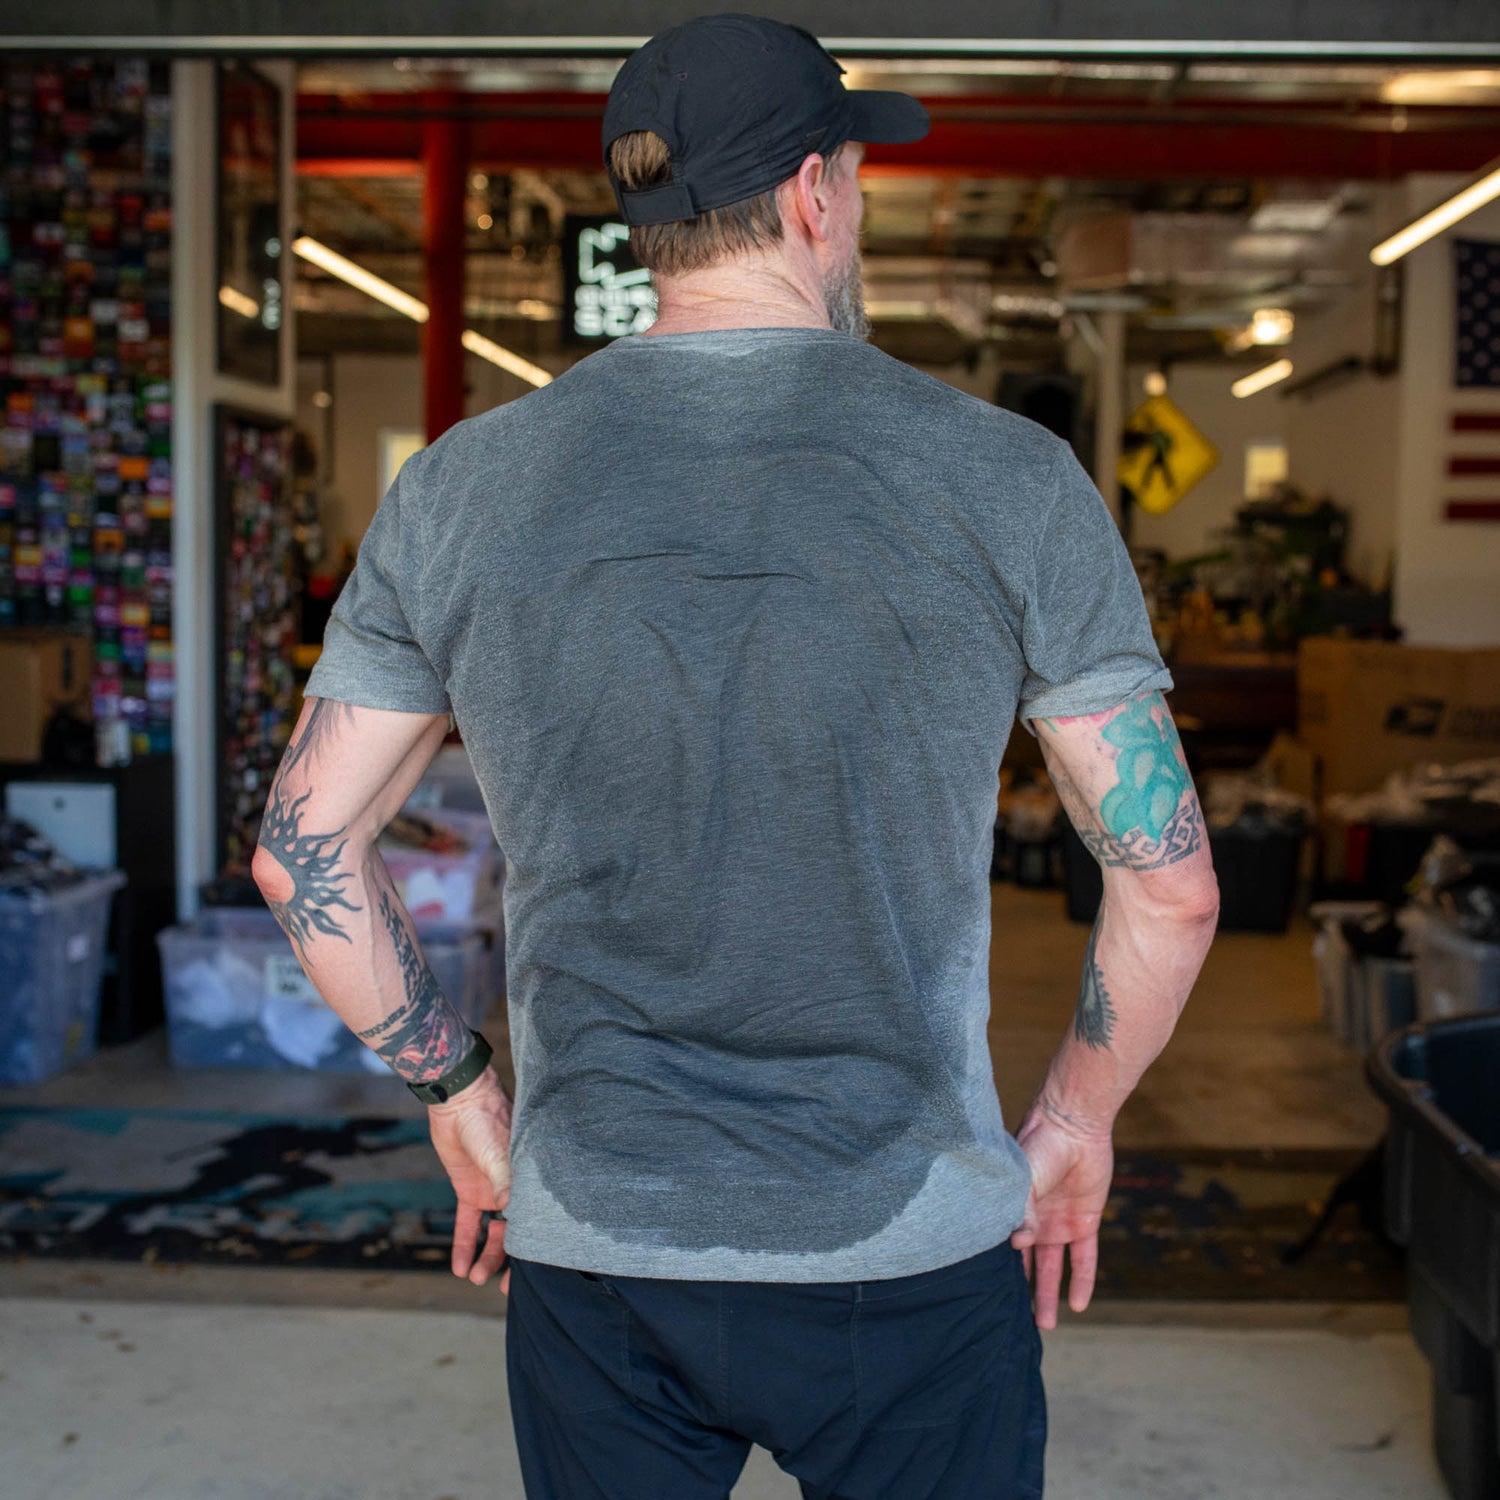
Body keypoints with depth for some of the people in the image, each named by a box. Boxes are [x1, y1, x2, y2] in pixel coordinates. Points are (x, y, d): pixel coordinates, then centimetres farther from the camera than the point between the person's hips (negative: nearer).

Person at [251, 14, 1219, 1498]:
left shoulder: (457, 488, -2)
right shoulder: (1008, 483, -7)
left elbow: (303, 848, 3)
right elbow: (1170, 884, -5)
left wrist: (455, 1090, 14)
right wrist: (1076, 1118, 10)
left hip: (590, 1260, 2)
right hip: (908, 1263, -1)